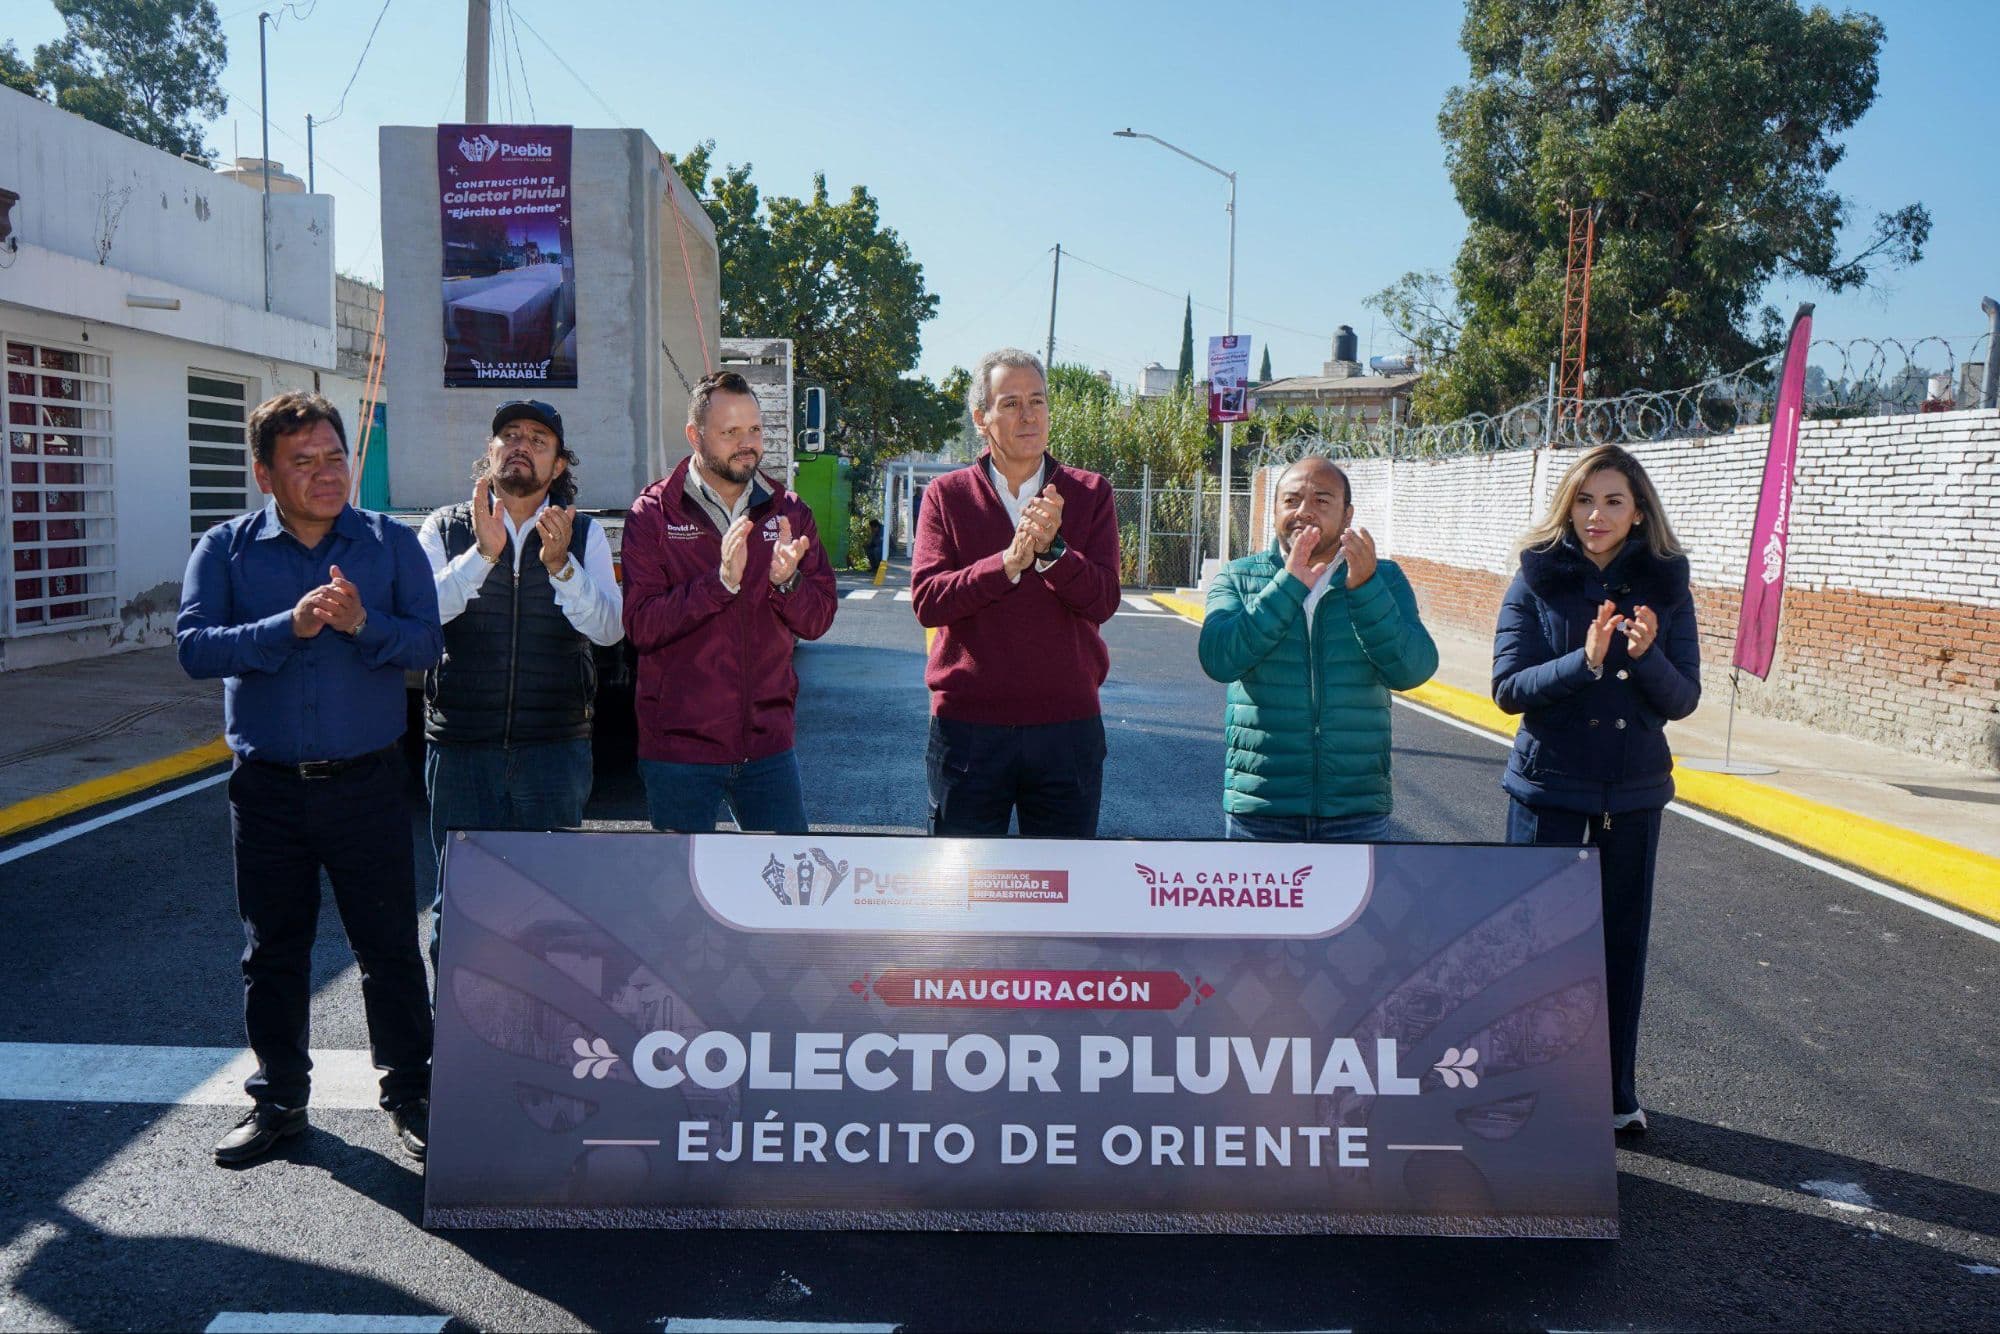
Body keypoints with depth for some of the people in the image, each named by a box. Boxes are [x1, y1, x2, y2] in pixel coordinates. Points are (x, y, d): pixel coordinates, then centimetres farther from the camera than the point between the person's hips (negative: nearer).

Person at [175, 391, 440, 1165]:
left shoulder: (391, 543, 1)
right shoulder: (225, 549, 2)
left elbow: (427, 642, -7)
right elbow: (194, 646, -11)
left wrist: (363, 623, -25)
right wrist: (289, 627, -23)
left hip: (367, 782, -1)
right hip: (267, 787, 1)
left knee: (390, 947, 5)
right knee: (272, 953, 13)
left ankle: (409, 1094, 22)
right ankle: (278, 1100, 30)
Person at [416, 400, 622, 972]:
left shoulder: (583, 535, 7)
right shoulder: (446, 528, 6)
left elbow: (609, 629, -8)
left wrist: (560, 565, -22)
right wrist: (482, 553, -20)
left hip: (555, 746, 0)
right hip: (461, 743, 0)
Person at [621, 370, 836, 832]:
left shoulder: (787, 512, 7)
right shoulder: (653, 514, -3)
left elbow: (818, 619, 1)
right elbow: (641, 626, -14)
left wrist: (786, 581, -20)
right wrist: (721, 581, -26)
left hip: (768, 743, 3)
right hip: (679, 746, -3)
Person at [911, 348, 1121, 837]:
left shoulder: (1089, 493, 4)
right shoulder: (946, 495, 2)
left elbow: (1102, 601, -8)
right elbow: (926, 600, -11)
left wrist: (1051, 549, -24)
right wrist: (1007, 563, -23)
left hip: (1067, 725, 1)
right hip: (968, 725, -1)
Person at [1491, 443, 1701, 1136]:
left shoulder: (1664, 585, 0)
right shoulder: (1538, 580, -5)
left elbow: (1684, 698, -1)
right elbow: (1508, 687, -11)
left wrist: (1645, 657, -21)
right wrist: (1584, 661, -26)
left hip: (1634, 789, 2)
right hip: (1549, 785, -2)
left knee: (1623, 941, 11)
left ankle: (1616, 1092, 27)